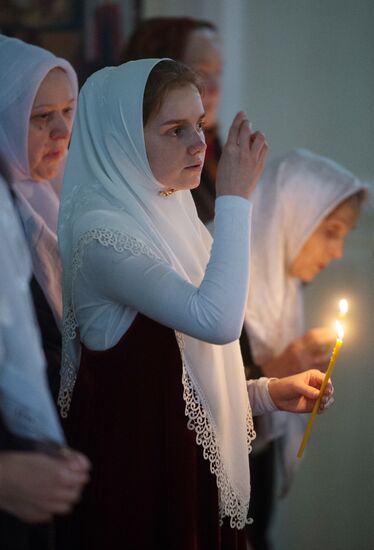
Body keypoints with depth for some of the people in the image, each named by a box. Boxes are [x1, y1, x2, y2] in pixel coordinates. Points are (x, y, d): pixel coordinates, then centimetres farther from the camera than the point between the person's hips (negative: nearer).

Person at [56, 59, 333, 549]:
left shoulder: (167, 217, 9)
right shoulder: (100, 232, -17)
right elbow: (218, 321, -29)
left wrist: (269, 393, 5)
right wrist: (235, 198, -21)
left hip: (192, 461, 8)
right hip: (137, 468, -8)